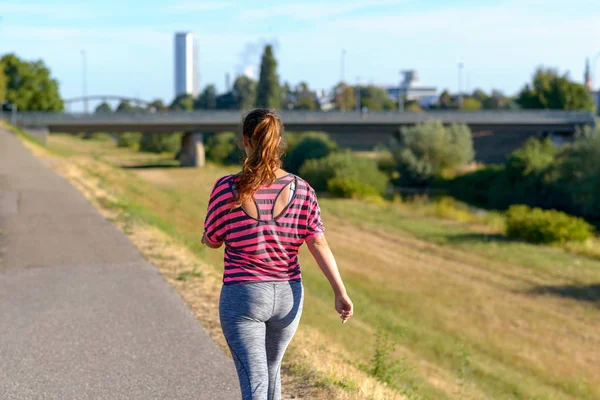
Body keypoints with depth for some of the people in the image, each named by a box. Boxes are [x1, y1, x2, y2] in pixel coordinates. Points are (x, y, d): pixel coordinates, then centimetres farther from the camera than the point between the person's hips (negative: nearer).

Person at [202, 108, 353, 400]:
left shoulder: (227, 189, -12)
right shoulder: (301, 189, -5)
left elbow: (212, 240, 1)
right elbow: (319, 244, -7)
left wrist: (206, 239, 24)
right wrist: (341, 293, -4)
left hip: (242, 295, -4)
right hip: (288, 296, 4)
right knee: (270, 370, 25)